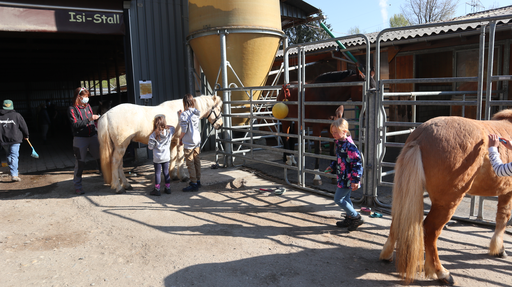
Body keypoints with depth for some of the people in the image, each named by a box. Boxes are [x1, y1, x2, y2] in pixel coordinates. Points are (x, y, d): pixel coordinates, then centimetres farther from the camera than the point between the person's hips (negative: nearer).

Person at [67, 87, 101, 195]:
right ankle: (77, 186, 10)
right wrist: (89, 119, -21)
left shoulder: (88, 106, 13)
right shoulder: (72, 109, -4)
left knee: (100, 158, 7)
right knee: (80, 163, -2)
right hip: (80, 138, -5)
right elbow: (75, 124, -15)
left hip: (93, 136, 5)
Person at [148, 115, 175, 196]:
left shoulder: (154, 135, -17)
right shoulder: (170, 131, -7)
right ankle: (168, 188, 21)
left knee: (157, 173, 6)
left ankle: (157, 190, 13)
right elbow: (173, 128, 17)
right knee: (166, 172, 14)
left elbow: (150, 147, -12)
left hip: (157, 158, -3)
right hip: (166, 157, 4)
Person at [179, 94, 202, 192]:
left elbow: (184, 130, -18)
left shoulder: (184, 114, -17)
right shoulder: (196, 113, 3)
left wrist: (180, 138, -1)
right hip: (197, 140, 7)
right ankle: (198, 181, 25)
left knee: (190, 163, 0)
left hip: (189, 143, -7)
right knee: (197, 161, 15)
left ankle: (194, 184, 4)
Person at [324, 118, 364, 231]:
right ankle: (349, 219, 34)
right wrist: (332, 166, 16)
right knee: (345, 198, 19)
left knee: (338, 199, -2)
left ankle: (356, 218, 9)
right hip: (343, 177, 10)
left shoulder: (349, 145, -24)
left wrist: (355, 180, -24)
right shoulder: (339, 143, 6)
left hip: (348, 178, -10)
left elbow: (357, 163, -24)